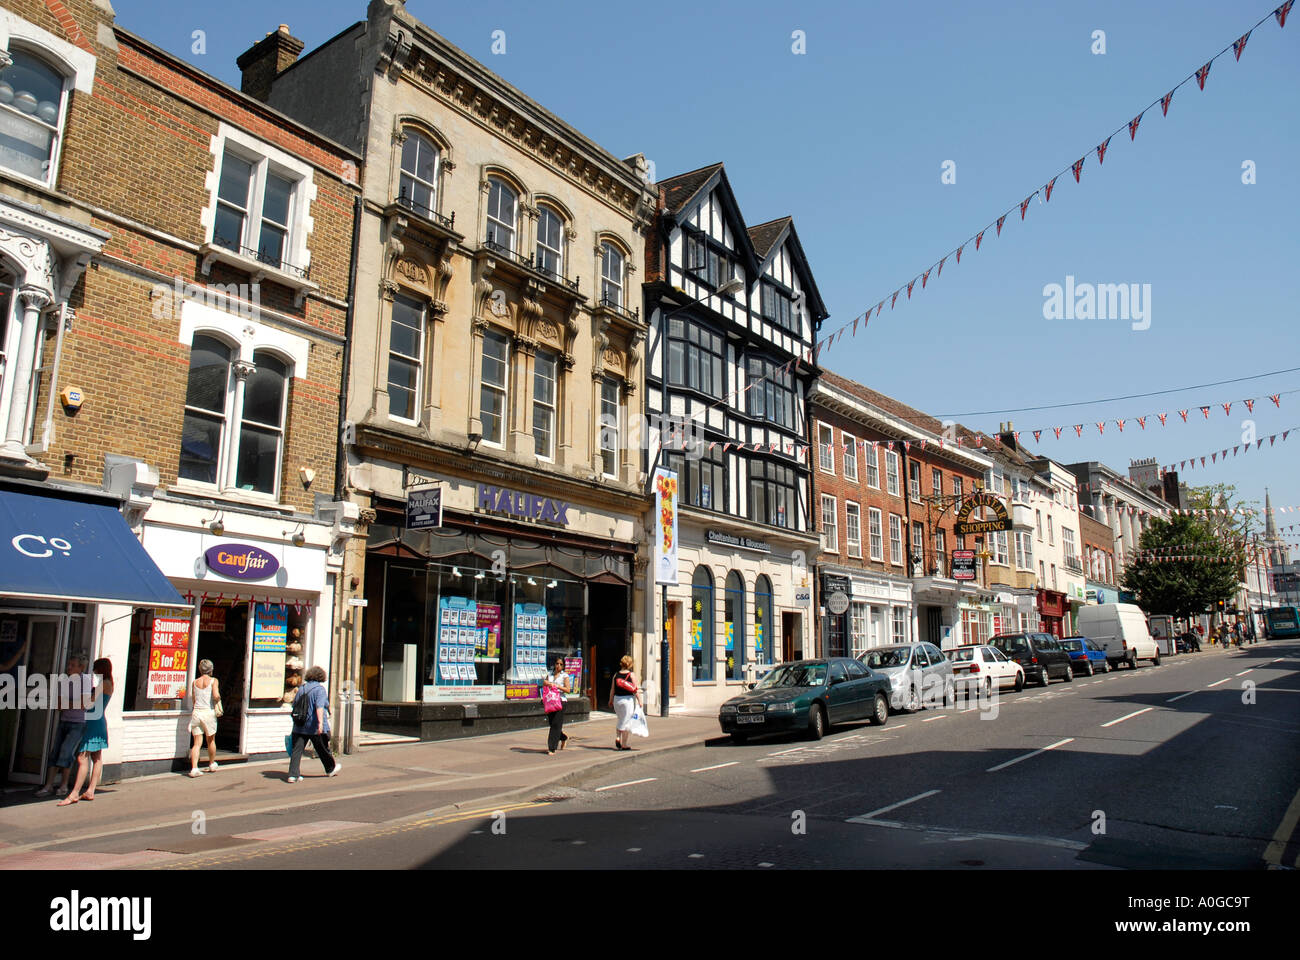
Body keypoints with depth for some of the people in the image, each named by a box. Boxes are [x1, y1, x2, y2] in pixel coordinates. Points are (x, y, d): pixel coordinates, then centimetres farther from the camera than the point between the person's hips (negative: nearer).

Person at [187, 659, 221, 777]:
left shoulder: (195, 682, 6)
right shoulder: (213, 680, -6)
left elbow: (193, 698, 12)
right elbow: (216, 695, -18)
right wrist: (218, 700, 3)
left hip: (196, 712, 3)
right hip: (209, 712, -3)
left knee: (197, 742, 3)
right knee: (211, 740, 15)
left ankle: (194, 768, -9)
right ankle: (212, 765, 30)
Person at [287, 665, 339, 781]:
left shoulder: (301, 688, 10)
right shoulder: (319, 689, -10)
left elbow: (294, 704, 18)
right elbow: (319, 706, -23)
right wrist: (320, 722, -31)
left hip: (299, 726, 5)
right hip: (315, 727, -5)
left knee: (297, 750, 2)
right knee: (323, 749, 12)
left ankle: (293, 775, -7)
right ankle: (331, 769, 31)